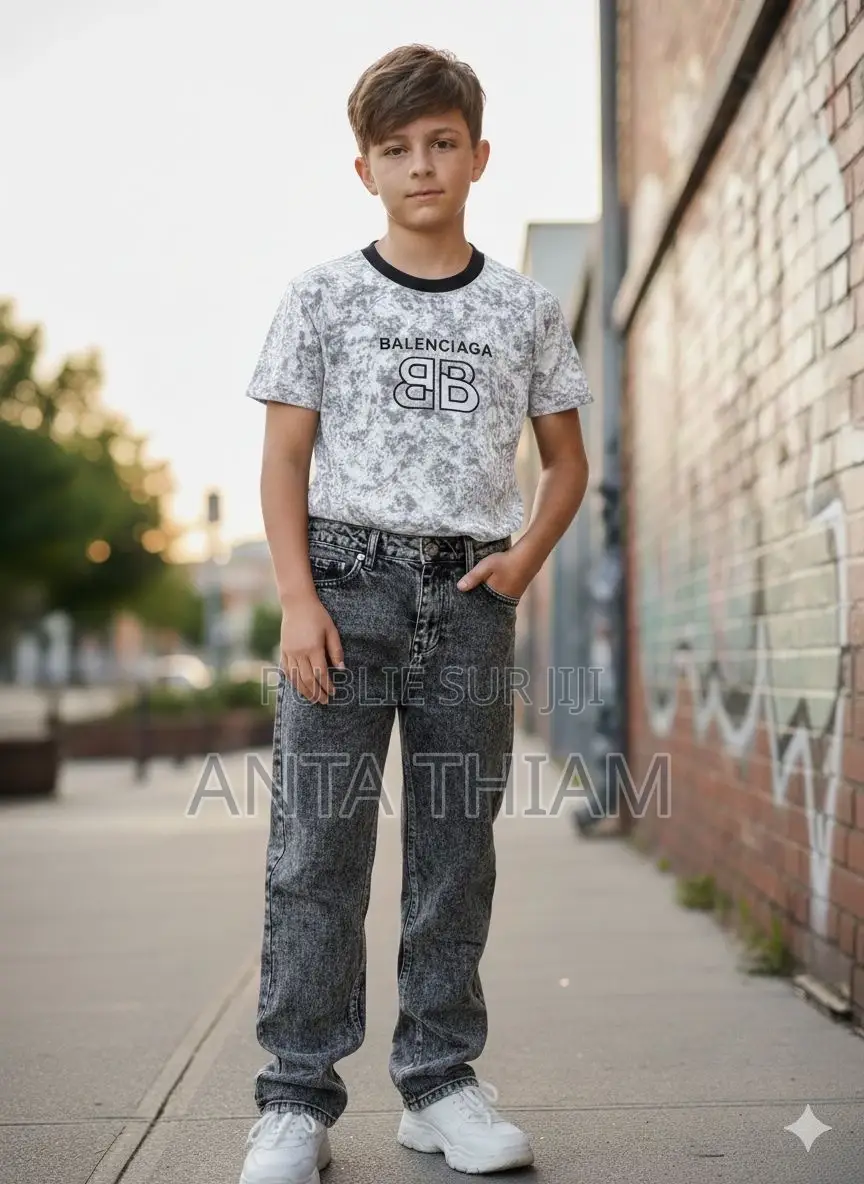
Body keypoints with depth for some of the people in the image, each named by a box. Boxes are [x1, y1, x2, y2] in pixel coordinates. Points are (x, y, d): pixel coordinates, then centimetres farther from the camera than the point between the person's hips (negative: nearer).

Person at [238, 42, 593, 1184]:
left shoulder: (526, 309, 9)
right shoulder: (322, 296, 4)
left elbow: (568, 461, 15)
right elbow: (285, 459, 1)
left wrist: (525, 557, -2)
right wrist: (299, 599, -10)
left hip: (470, 592, 2)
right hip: (345, 577, -2)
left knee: (457, 847, 6)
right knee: (317, 845, -3)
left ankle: (441, 1083, 17)